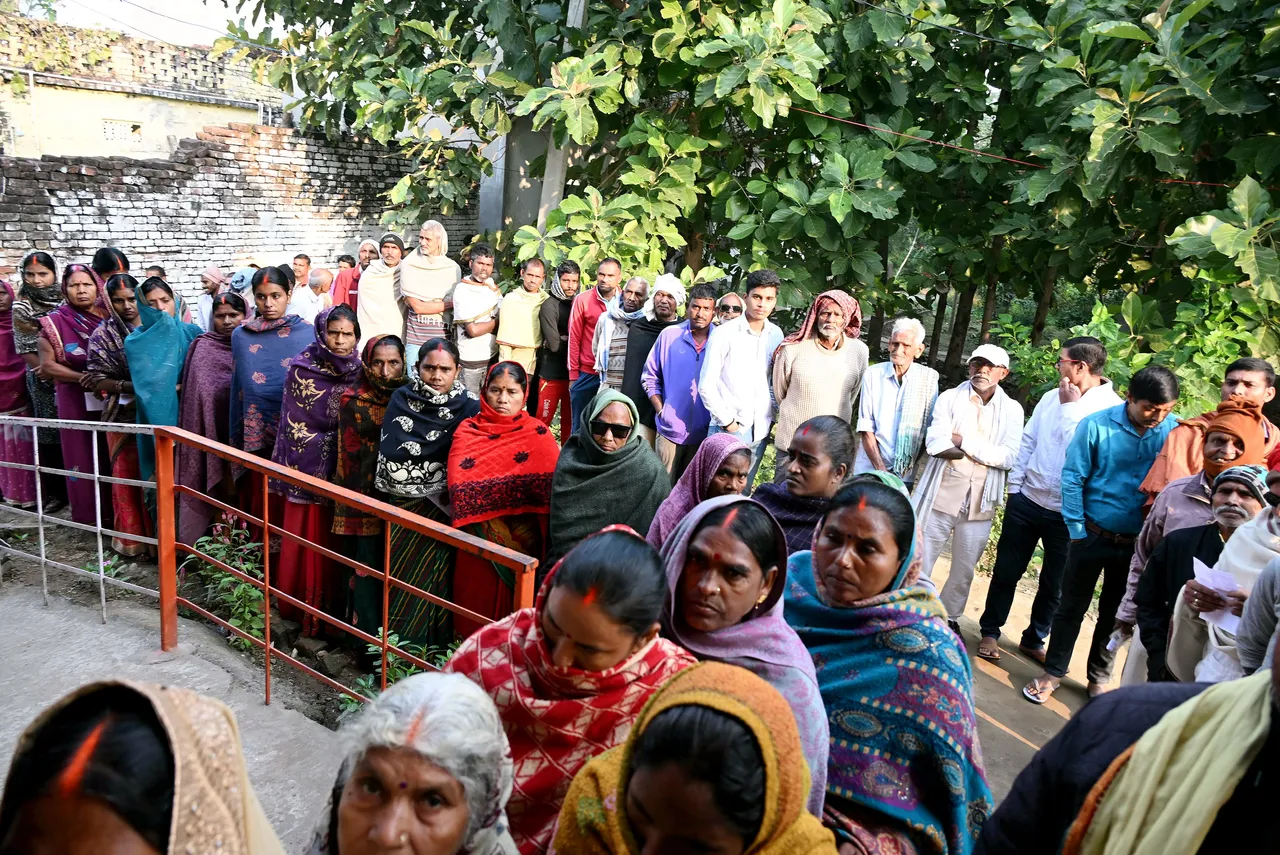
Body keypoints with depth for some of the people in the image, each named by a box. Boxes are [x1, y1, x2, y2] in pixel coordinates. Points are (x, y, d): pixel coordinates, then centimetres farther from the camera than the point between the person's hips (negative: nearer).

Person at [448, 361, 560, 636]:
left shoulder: (538, 435, -2)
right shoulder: (467, 430, 5)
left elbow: (553, 487, -12)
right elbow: (458, 481, -4)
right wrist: (492, 528, -12)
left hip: (523, 540, -2)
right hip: (477, 540, 2)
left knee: (516, 609, 7)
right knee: (476, 610, 12)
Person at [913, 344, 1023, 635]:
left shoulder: (1012, 410, 2)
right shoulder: (949, 398, 0)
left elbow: (1008, 457, -10)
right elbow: (935, 444, -14)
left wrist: (963, 441, -13)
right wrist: (986, 452, -14)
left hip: (979, 502, 1)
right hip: (940, 495, -1)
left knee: (964, 568, 14)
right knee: (920, 562, 6)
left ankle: (949, 618, 33)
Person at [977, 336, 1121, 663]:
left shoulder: (1111, 409, -14)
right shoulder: (1052, 397, 4)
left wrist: (1071, 408, -17)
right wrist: (1014, 485, 7)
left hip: (1067, 514, -4)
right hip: (1026, 501, 4)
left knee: (1053, 585, 12)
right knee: (1006, 571, 12)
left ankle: (1034, 639, 31)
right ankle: (990, 632, 27)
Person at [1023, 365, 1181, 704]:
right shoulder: (1097, 426, -14)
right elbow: (1072, 479, -8)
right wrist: (1078, 531, -6)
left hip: (1138, 543, 2)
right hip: (1093, 535, -2)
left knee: (1116, 612, 16)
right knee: (1073, 605, 10)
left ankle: (1099, 677, 34)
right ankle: (1053, 672, 25)